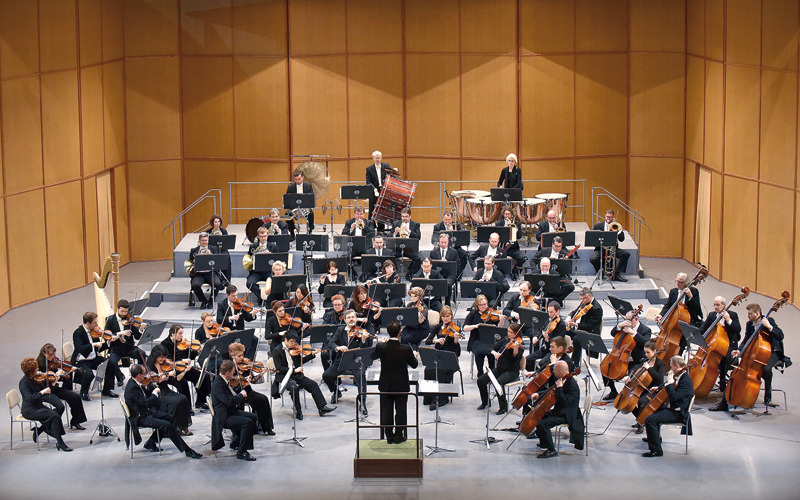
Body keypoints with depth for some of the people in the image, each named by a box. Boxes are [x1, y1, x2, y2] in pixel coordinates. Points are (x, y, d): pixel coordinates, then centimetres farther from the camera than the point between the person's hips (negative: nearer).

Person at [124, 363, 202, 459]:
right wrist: (155, 393, -13)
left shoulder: (135, 383, 3)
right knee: (167, 425, -22)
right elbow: (147, 403, -29)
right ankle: (186, 450, -19)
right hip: (140, 418, -11)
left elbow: (146, 394, 16)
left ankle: (150, 443, 22)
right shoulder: (132, 388, -27)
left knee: (169, 418, 17)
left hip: (146, 412, 11)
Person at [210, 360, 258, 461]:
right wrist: (241, 395, -17)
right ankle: (241, 452, -18)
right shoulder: (218, 384, -24)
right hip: (224, 418, -11)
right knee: (247, 422, -25)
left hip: (232, 412, 11)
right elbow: (230, 401, -33)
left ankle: (235, 443, 24)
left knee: (253, 417, 15)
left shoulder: (226, 381, 7)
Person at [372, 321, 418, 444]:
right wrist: (413, 356, 15)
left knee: (387, 411, 14)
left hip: (385, 385, 2)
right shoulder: (406, 349, -21)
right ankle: (399, 436, 17)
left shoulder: (381, 347, -17)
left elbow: (373, 356, 6)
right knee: (400, 411, 11)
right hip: (401, 386, -2)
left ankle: (389, 436, 21)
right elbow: (414, 364, -6)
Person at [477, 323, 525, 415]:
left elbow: (516, 359, -23)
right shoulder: (505, 341, 9)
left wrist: (516, 348, -39)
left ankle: (504, 407, -15)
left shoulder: (519, 344, -10)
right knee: (480, 380, -9)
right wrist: (494, 353, -12)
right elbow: (493, 348, 10)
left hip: (511, 371, -7)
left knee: (498, 383, -34)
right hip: (499, 368, 7)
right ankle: (485, 402, 13)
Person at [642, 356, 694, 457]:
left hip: (677, 413, -11)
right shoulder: (680, 376, 7)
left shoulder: (686, 381, -24)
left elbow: (674, 396, -32)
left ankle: (656, 450, -19)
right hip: (672, 407, 11)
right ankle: (656, 437, 51)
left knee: (650, 420, -24)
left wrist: (669, 382, -24)